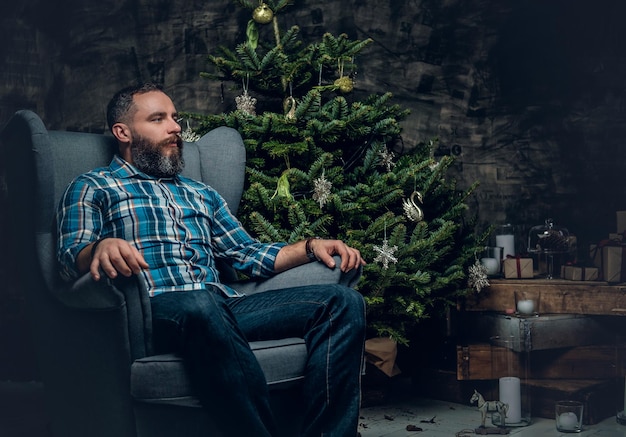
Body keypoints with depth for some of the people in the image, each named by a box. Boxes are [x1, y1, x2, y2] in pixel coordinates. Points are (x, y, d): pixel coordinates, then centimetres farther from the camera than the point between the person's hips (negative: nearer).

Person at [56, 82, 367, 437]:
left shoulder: (201, 194, 34)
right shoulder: (91, 188, 17)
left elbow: (249, 254, 29)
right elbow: (72, 255, 0)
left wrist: (310, 247, 12)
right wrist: (101, 247, -25)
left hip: (222, 305, 6)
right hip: (153, 310, -6)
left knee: (343, 302, -15)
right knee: (200, 304, -42)